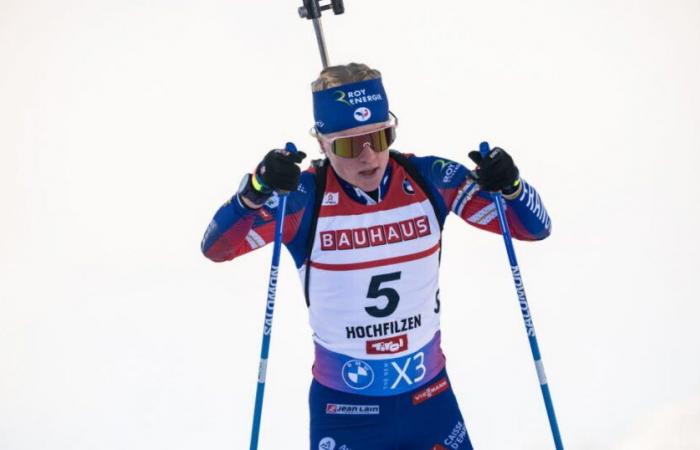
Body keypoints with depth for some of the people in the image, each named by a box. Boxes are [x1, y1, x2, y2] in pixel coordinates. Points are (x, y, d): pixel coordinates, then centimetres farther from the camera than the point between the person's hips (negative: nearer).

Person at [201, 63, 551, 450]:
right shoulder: (303, 197, -15)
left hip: (429, 398, 2)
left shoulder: (430, 180, -9)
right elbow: (215, 248, -23)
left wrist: (508, 183, -26)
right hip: (342, 406, -2)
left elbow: (534, 227, -5)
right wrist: (258, 189, -40)